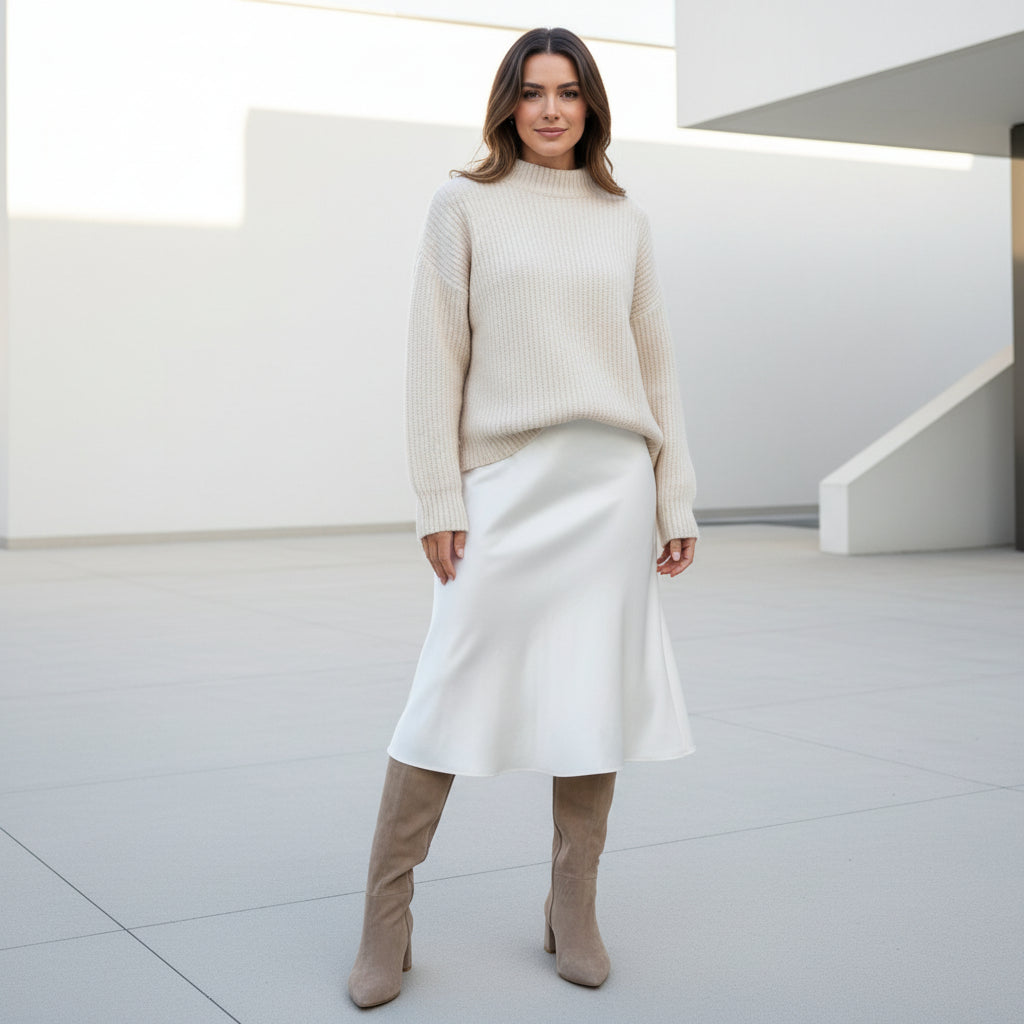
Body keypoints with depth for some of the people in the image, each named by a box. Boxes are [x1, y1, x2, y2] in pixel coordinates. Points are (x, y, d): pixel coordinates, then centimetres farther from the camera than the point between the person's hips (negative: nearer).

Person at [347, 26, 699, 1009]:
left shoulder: (625, 221, 13)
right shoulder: (463, 206, 5)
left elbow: (656, 364, 13)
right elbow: (436, 359, 0)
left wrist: (675, 501, 8)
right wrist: (439, 502, -6)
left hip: (610, 485, 3)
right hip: (506, 485, -3)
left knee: (596, 696, 5)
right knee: (452, 699, -4)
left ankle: (573, 911, 18)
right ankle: (385, 923, 6)